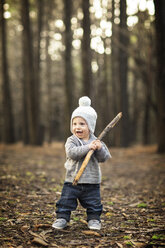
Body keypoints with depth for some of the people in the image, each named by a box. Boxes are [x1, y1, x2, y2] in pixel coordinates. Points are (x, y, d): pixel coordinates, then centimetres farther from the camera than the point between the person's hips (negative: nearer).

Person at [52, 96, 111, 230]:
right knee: (66, 201, 2)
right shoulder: (71, 140, -4)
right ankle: (62, 218, 17)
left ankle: (94, 219, 27)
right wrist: (88, 147, -30)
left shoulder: (96, 141, 2)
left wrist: (100, 149, -23)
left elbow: (105, 157, -3)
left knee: (94, 203, 9)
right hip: (72, 180, -1)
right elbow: (71, 153, -24)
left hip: (92, 182, 1)